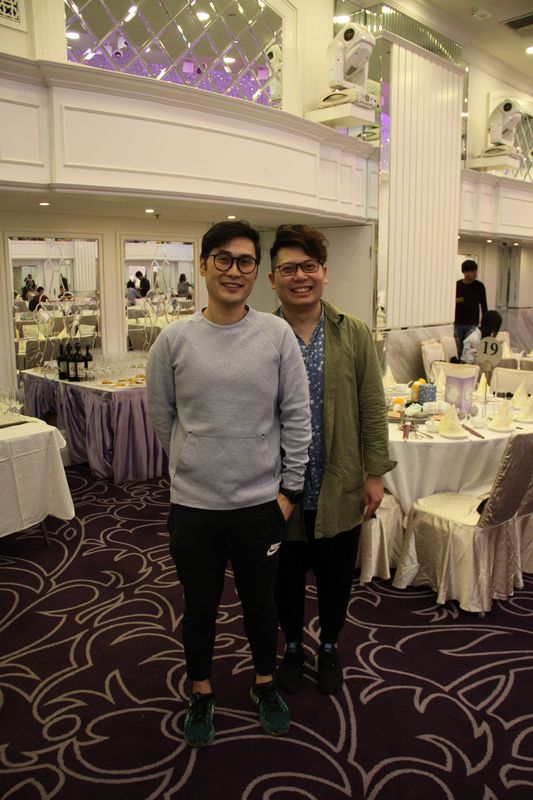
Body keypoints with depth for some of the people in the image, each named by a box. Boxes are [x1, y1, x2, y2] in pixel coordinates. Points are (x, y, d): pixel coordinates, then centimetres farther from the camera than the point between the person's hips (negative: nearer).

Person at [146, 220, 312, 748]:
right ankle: (201, 693, 41)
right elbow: (162, 416, 7)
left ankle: (265, 684, 45)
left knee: (261, 603, 19)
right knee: (199, 607, 17)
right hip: (193, 506, 0)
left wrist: (289, 487, -2)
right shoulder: (174, 340, -5)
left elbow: (297, 417, -3)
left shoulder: (277, 334, -6)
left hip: (261, 503, 0)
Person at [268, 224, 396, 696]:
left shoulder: (355, 335, -2)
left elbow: (372, 409, 0)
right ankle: (292, 646, 43)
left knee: (336, 577, 17)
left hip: (340, 488, 1)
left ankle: (330, 647, 44)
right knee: (286, 577, 18)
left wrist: (375, 473, -2)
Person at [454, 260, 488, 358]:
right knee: (460, 351, 4)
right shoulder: (457, 285, 2)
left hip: (472, 324, -2)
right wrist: (455, 301, -9)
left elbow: (483, 305, 4)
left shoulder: (479, 286, 1)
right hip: (458, 324, 2)